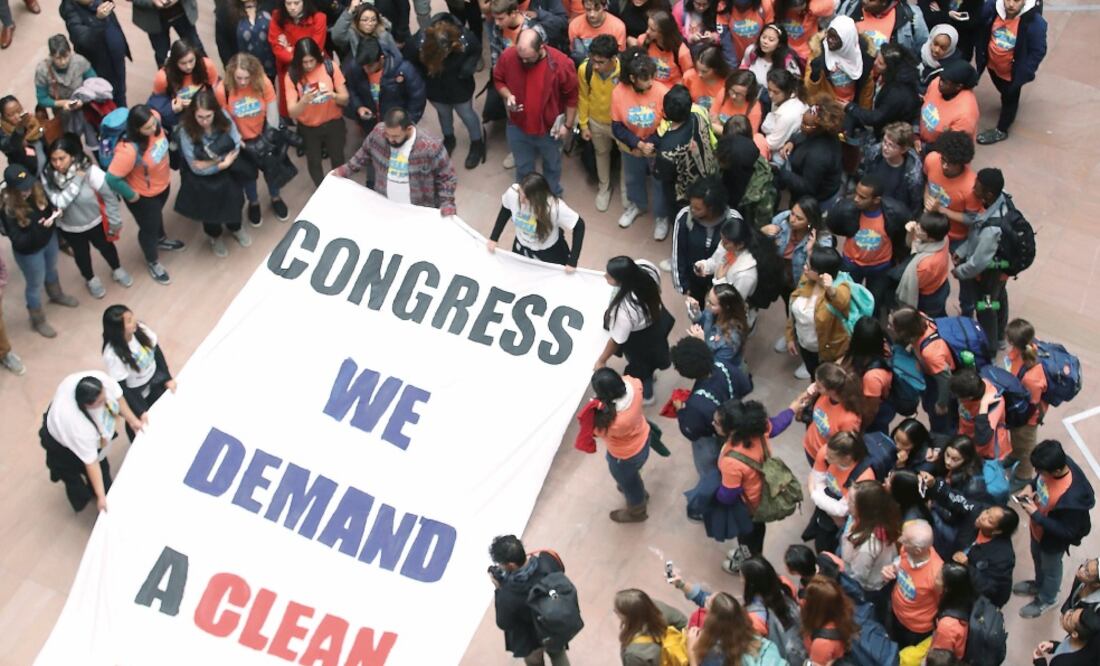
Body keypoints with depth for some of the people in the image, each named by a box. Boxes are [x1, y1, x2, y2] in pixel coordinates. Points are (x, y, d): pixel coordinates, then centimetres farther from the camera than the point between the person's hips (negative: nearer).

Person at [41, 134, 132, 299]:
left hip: (95, 221, -1)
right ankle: (90, 279, 57)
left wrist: (115, 222, -12)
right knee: (81, 253, 27)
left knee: (105, 246, 27)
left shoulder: (90, 171, -31)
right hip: (68, 227, 1)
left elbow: (109, 196, -20)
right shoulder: (48, 176, -26)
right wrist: (77, 180, -38)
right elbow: (59, 202, -34)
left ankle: (117, 270, 58)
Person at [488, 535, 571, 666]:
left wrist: (498, 589, -18)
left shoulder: (508, 595, -42)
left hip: (531, 638, -3)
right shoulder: (548, 558, -32)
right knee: (558, 655, 34)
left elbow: (503, 624, -20)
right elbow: (560, 576, -5)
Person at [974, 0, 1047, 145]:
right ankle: (1008, 105, 61)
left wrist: (1023, 72, -23)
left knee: (1010, 98, 18)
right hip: (993, 65, 4)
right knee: (1003, 91, 32)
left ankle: (1001, 130, 38)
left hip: (1013, 71, -4)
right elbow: (981, 33, -3)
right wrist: (980, 57, 1)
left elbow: (1038, 51, -21)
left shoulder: (1034, 22, -31)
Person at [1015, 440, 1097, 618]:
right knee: (1037, 557, 33)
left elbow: (1067, 532, -31)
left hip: (1053, 539, -6)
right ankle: (1039, 585, 63)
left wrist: (1036, 515, -32)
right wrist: (1031, 487, -18)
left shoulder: (1070, 498, -46)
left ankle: (1046, 600, 53)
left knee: (1050, 568, 24)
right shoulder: (1057, 462, -25)